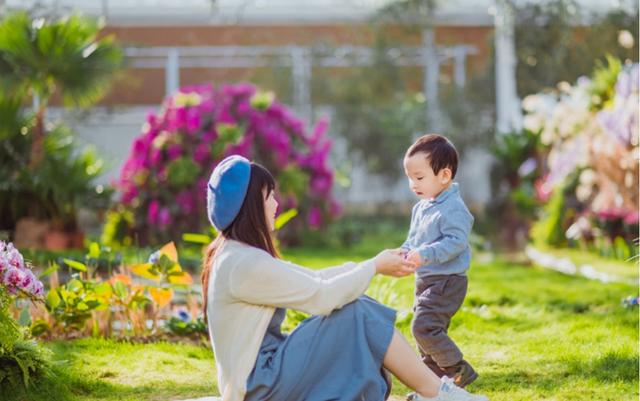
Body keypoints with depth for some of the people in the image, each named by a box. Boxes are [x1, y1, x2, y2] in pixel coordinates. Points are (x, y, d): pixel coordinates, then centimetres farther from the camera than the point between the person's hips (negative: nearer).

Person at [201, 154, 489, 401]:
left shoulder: (236, 255, 11)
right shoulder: (245, 264, -21)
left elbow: (313, 279, 15)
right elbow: (322, 296, -17)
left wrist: (375, 265, 10)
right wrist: (375, 266, -3)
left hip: (261, 370, 10)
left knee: (353, 306, 5)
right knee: (357, 315, -13)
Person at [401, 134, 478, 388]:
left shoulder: (453, 209, -18)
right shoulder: (421, 208, 12)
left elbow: (456, 242, -27)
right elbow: (414, 240, 21)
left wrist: (425, 254, -34)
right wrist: (404, 253, 1)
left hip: (446, 282, -10)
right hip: (426, 281, 10)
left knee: (424, 327, -18)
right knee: (430, 331, 14)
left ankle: (459, 371, -7)